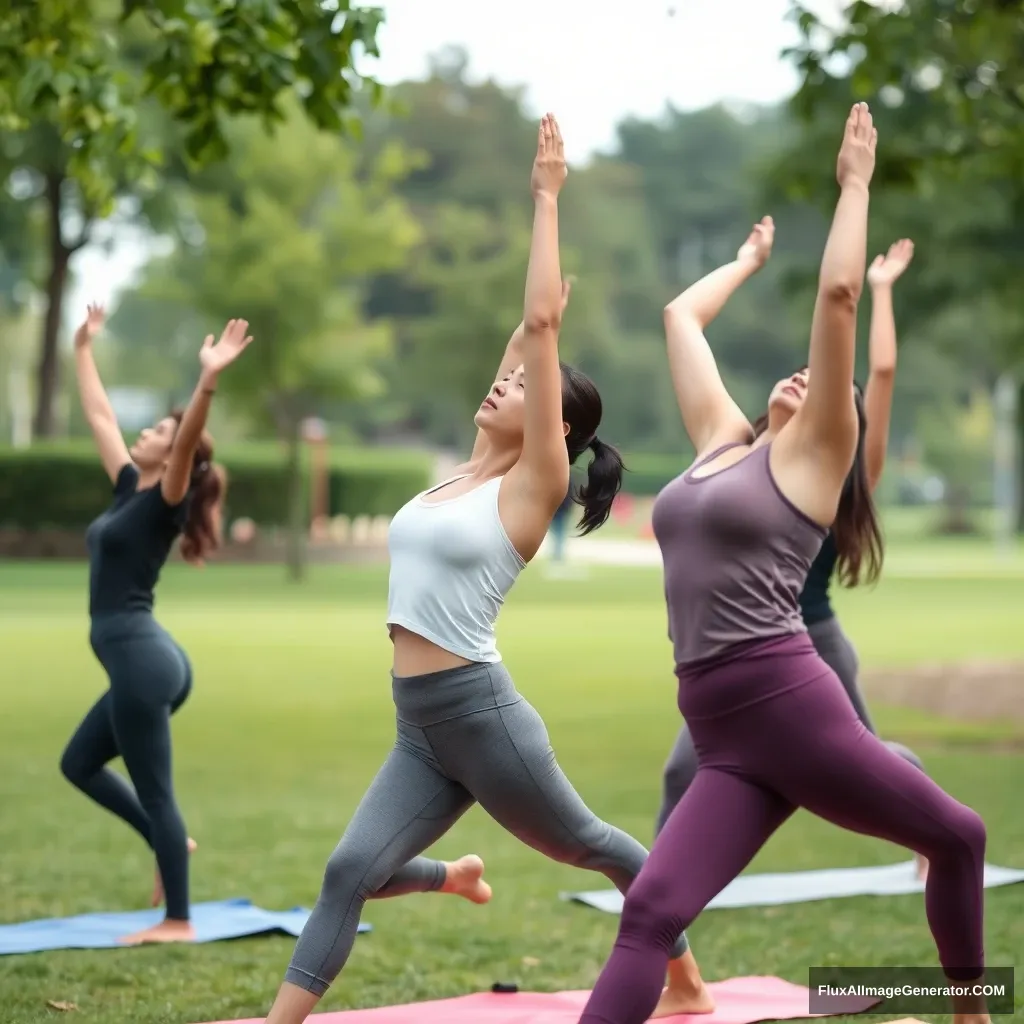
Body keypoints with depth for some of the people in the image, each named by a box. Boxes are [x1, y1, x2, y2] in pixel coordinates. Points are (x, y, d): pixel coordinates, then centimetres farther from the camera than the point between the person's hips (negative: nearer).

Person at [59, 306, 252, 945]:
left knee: (153, 790, -3)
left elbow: (192, 437, -28)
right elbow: (100, 416, 23)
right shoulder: (132, 490, 12)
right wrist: (84, 350, 31)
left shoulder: (164, 503, -10)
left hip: (142, 661, -9)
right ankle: (170, 843, 24)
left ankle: (178, 922, 4)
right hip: (140, 660, 9)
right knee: (80, 762, 20)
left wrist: (210, 380, -40)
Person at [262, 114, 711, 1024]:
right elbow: (532, 330, 19)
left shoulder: (531, 487, -9)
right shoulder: (471, 471, 11)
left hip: (482, 714, -6)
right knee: (351, 872, -8)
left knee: (592, 847, 15)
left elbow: (541, 326, -13)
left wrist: (548, 199, -10)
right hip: (420, 728, 6)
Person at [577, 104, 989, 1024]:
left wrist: (855, 182, 3)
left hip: (792, 704, -4)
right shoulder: (720, 441, 19)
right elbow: (683, 318, 31)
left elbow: (838, 294, -6)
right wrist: (749, 257, 44)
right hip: (722, 735, 4)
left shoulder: (812, 456, 3)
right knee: (650, 913, -10)